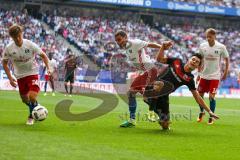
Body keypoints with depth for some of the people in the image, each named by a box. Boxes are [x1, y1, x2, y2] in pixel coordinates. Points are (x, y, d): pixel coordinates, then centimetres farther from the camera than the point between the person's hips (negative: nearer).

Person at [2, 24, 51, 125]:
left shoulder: (30, 45, -16)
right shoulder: (9, 48, -11)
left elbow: (43, 55, -3)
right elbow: (4, 63, 2)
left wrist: (48, 68, -15)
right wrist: (10, 78, -6)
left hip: (32, 73, -3)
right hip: (20, 76, 3)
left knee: (32, 96, -20)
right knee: (25, 99, 10)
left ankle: (31, 116, 5)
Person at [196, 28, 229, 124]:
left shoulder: (221, 47, -10)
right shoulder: (202, 46, -3)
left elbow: (227, 59, 2)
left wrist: (225, 73, -2)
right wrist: (199, 73, 9)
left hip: (215, 76, -3)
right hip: (204, 76, 3)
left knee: (211, 96, -10)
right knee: (199, 95, 7)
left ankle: (211, 117, 5)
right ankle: (201, 112, 34)